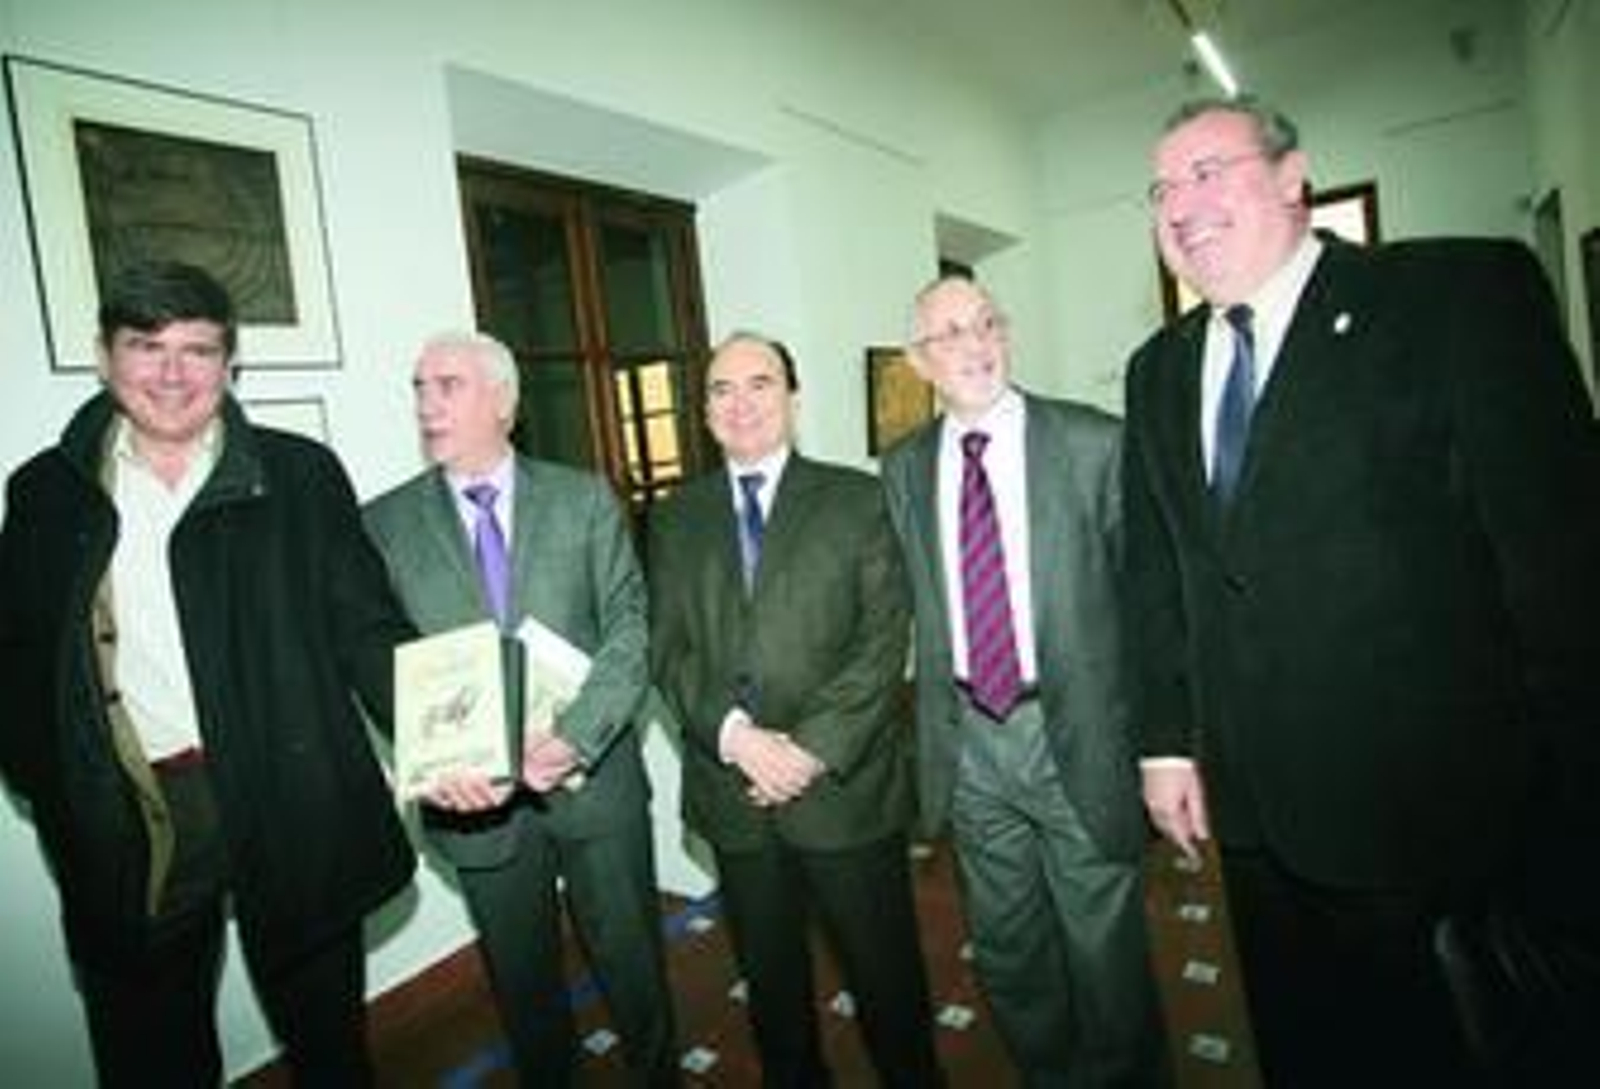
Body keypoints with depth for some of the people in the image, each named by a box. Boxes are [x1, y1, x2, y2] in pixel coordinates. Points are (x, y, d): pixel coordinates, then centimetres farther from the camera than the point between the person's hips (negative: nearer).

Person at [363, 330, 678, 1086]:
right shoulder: (384, 523, 0)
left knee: (632, 962, 15)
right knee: (522, 982, 19)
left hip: (595, 779, 0)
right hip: (474, 796, 1)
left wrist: (573, 737, -19)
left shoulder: (584, 499, -1)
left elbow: (632, 625, -7)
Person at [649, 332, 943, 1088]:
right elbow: (669, 650, 0)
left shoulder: (858, 499, -2)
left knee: (884, 970, 13)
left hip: (846, 786, -2)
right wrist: (736, 734, -15)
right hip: (732, 796, 3)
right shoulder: (677, 520, 7)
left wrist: (814, 748, -16)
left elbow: (885, 638, -8)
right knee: (769, 976, 20)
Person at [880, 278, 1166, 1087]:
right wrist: (935, 726, 4)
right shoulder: (904, 468, 3)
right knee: (1005, 952, 21)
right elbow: (915, 604, 7)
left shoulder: (1094, 443, -8)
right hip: (967, 740, 4)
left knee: (1105, 951, 13)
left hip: (1077, 733, -3)